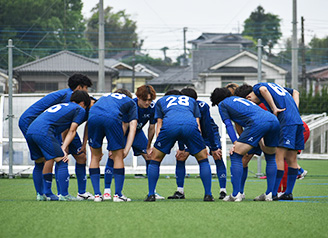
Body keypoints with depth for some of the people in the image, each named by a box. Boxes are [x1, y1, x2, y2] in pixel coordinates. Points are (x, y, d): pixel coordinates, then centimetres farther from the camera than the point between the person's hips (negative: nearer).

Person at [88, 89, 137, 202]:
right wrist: (126, 150, 13)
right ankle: (118, 195, 14)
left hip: (93, 116, 3)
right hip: (112, 118, -3)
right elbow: (132, 128, 18)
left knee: (95, 156, 18)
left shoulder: (105, 97, 42)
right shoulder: (130, 102, 33)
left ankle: (97, 194, 17)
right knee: (118, 157, 13)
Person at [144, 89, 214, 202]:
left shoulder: (161, 101, 37)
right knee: (203, 159, 19)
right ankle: (208, 195, 13)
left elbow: (159, 124, 28)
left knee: (155, 159, 18)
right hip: (190, 125, 1)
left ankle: (151, 195, 14)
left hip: (169, 125, -1)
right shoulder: (191, 100, 40)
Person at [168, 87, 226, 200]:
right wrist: (181, 148, -18)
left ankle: (223, 191, -19)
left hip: (210, 133, -3)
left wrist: (214, 148, -26)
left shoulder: (202, 106, -33)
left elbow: (208, 128, -29)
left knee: (218, 157, -20)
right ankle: (180, 191, -1)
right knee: (180, 157, -8)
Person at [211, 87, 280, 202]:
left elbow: (228, 125, 7)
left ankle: (236, 194, -6)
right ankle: (270, 194, 20)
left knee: (236, 155, -1)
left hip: (258, 123, -7)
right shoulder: (239, 99, 40)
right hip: (274, 120, 7)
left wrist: (235, 143, 1)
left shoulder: (222, 104, 20)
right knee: (271, 157, 25)